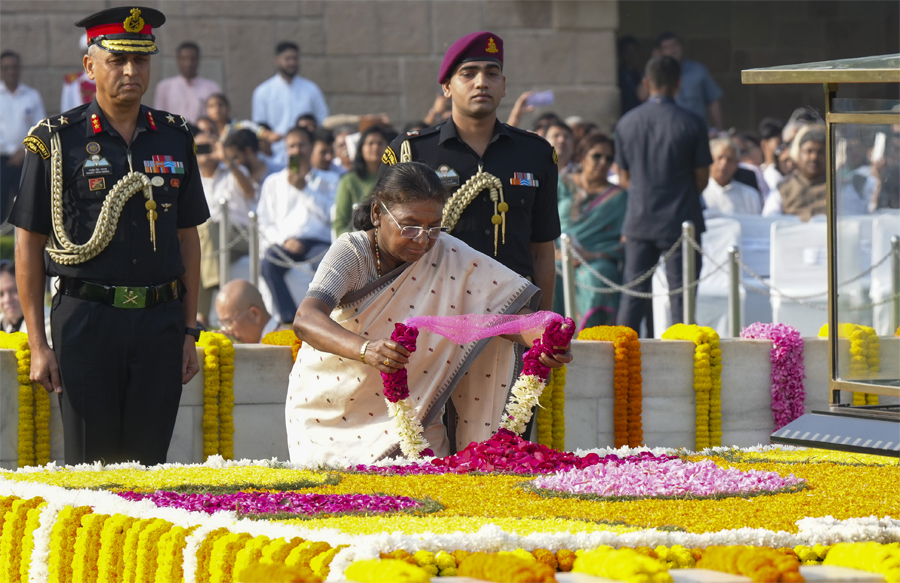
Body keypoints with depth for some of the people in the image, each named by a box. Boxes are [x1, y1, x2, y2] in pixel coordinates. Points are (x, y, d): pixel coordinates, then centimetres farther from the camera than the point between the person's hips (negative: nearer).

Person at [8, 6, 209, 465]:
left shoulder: (175, 138, 10)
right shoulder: (57, 142, -1)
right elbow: (29, 246, 0)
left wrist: (188, 331, 10)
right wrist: (38, 345, -5)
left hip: (159, 323, 3)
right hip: (86, 320, -3)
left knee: (148, 464, 3)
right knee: (89, 467, -2)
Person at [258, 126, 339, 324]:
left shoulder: (328, 180, 20)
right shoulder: (273, 182, 23)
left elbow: (330, 215, 4)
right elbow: (265, 223, 13)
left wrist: (304, 189, -2)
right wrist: (284, 240, -7)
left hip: (318, 242, -1)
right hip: (284, 243, 1)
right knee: (268, 265, -34)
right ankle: (289, 319, -38)